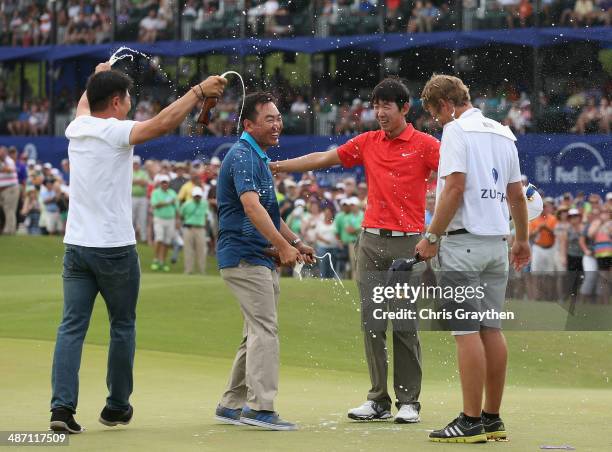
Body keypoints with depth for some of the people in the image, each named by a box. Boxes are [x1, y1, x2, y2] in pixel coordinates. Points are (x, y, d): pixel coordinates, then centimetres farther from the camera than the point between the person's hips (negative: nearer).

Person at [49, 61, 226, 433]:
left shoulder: (77, 129, 8)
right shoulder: (116, 133, -12)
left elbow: (83, 106, 32)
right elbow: (162, 123, -25)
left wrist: (98, 78, 50)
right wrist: (199, 92, -18)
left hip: (76, 246, 6)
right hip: (115, 249, -6)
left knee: (72, 326, 1)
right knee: (123, 325, 10)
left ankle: (63, 406, -10)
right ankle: (118, 406, 17)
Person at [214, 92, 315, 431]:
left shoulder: (259, 158, 18)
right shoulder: (243, 156, -14)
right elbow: (251, 206, -27)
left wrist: (294, 242, 21)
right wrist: (282, 245, -31)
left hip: (261, 258, 11)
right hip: (244, 257, -11)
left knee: (257, 334, 13)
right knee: (265, 330, -14)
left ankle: (232, 405, 19)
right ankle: (261, 408, -16)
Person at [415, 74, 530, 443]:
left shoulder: (457, 130, -8)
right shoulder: (502, 133, 14)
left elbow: (454, 188, -17)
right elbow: (517, 194, 18)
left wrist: (432, 237, -11)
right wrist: (523, 240, 28)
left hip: (464, 242, -8)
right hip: (497, 241, 8)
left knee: (467, 332, -7)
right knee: (491, 329, 10)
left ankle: (471, 422, -8)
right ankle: (493, 419, 13)